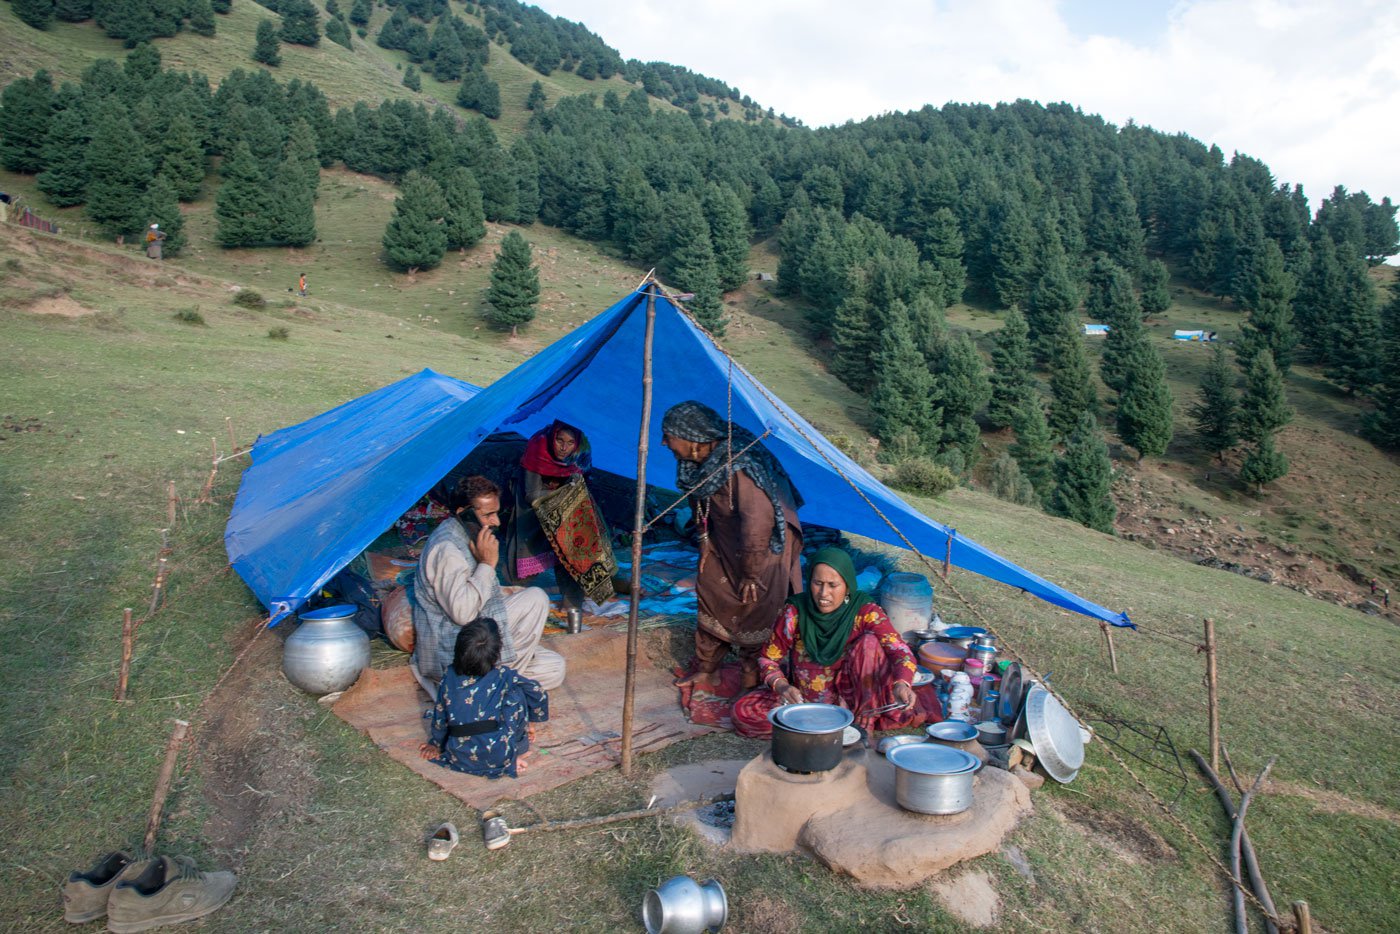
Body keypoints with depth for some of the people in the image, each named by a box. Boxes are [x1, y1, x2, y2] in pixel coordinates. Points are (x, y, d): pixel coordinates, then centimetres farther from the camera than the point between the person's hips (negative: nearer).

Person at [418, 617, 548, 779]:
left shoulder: (448, 680, 1)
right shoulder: (504, 676, -5)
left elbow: (439, 719, 10)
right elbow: (538, 694, 3)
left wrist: (436, 745, 28)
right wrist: (530, 723, 21)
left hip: (460, 760, 2)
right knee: (516, 694, 6)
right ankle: (516, 753, 10)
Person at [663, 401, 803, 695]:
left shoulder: (736, 466, -36)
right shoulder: (701, 459, -10)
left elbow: (758, 521, -33)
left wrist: (751, 573, -25)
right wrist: (705, 542, 10)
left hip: (763, 543, -8)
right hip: (725, 541, 8)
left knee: (753, 603, 3)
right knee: (711, 596, 12)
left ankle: (754, 674, 24)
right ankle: (704, 669, 27)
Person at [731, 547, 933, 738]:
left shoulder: (865, 611, -16)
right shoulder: (796, 611, -14)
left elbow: (900, 651, -26)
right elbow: (767, 658, -5)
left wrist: (901, 684, -47)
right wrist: (781, 686, -25)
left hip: (850, 694, -2)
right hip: (802, 696, 2)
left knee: (870, 642, -26)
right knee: (742, 712, -21)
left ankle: (864, 723, -17)